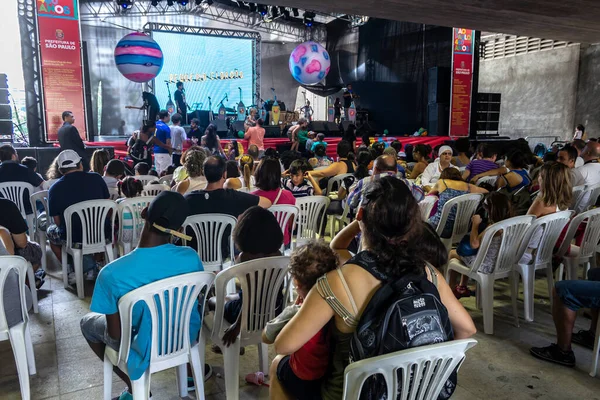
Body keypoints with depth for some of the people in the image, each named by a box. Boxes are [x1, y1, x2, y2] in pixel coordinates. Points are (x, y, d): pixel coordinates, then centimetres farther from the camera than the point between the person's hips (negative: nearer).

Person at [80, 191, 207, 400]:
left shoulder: (112, 273, -30)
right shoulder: (191, 257, -21)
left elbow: (115, 334, -17)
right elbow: (197, 302, -2)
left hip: (146, 350, -2)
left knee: (87, 322, 23)